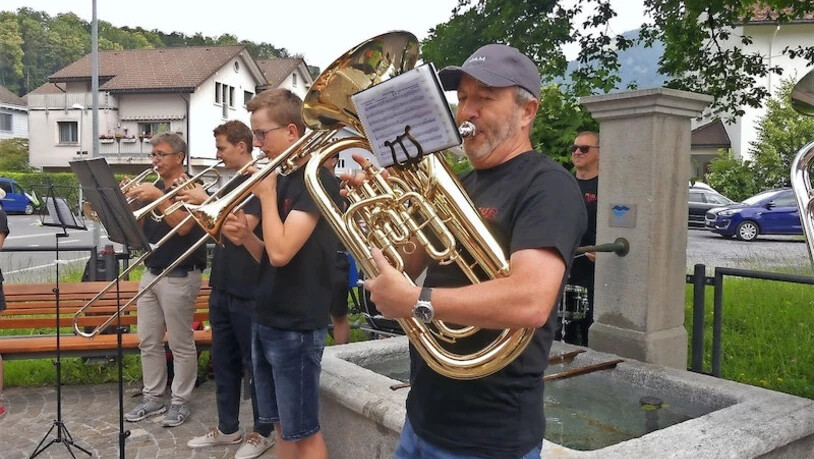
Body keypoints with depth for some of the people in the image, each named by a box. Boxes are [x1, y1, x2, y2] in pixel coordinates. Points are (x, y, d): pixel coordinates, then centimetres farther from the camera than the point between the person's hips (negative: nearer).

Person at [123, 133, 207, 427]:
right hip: (150, 272, 8)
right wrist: (129, 201, -4)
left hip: (179, 277, -8)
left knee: (181, 345, 2)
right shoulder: (154, 190, 14)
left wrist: (158, 198, -24)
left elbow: (182, 226, -22)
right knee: (148, 341, 12)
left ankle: (180, 402, 12)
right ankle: (152, 398, 23)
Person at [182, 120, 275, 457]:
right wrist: (197, 203, 1)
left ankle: (264, 431, 17)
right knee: (223, 360, 15)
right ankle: (227, 428, 28)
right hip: (222, 286, 9)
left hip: (248, 289, -9)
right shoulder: (231, 184, 15)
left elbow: (243, 227, -23)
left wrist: (206, 201, -18)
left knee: (254, 363, 3)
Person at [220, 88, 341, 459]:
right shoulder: (282, 178, 13)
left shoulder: (317, 180, -15)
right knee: (281, 426, 17)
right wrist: (245, 238, -3)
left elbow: (281, 253, -25)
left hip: (296, 326, -9)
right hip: (267, 321, 9)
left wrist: (266, 194, -13)